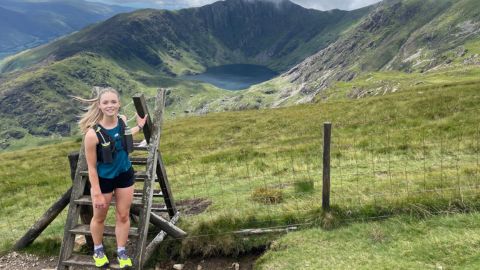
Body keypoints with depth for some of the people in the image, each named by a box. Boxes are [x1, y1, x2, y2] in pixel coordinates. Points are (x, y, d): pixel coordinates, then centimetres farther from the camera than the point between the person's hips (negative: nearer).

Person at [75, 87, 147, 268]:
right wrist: (97, 194, -16)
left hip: (125, 175, 4)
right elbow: (91, 167, -19)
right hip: (103, 179, -4)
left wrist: (139, 127, 20)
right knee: (99, 217, 19)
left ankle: (121, 252, 36)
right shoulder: (93, 133, -29)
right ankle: (98, 250, 46)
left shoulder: (122, 120, -12)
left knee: (123, 216, 16)